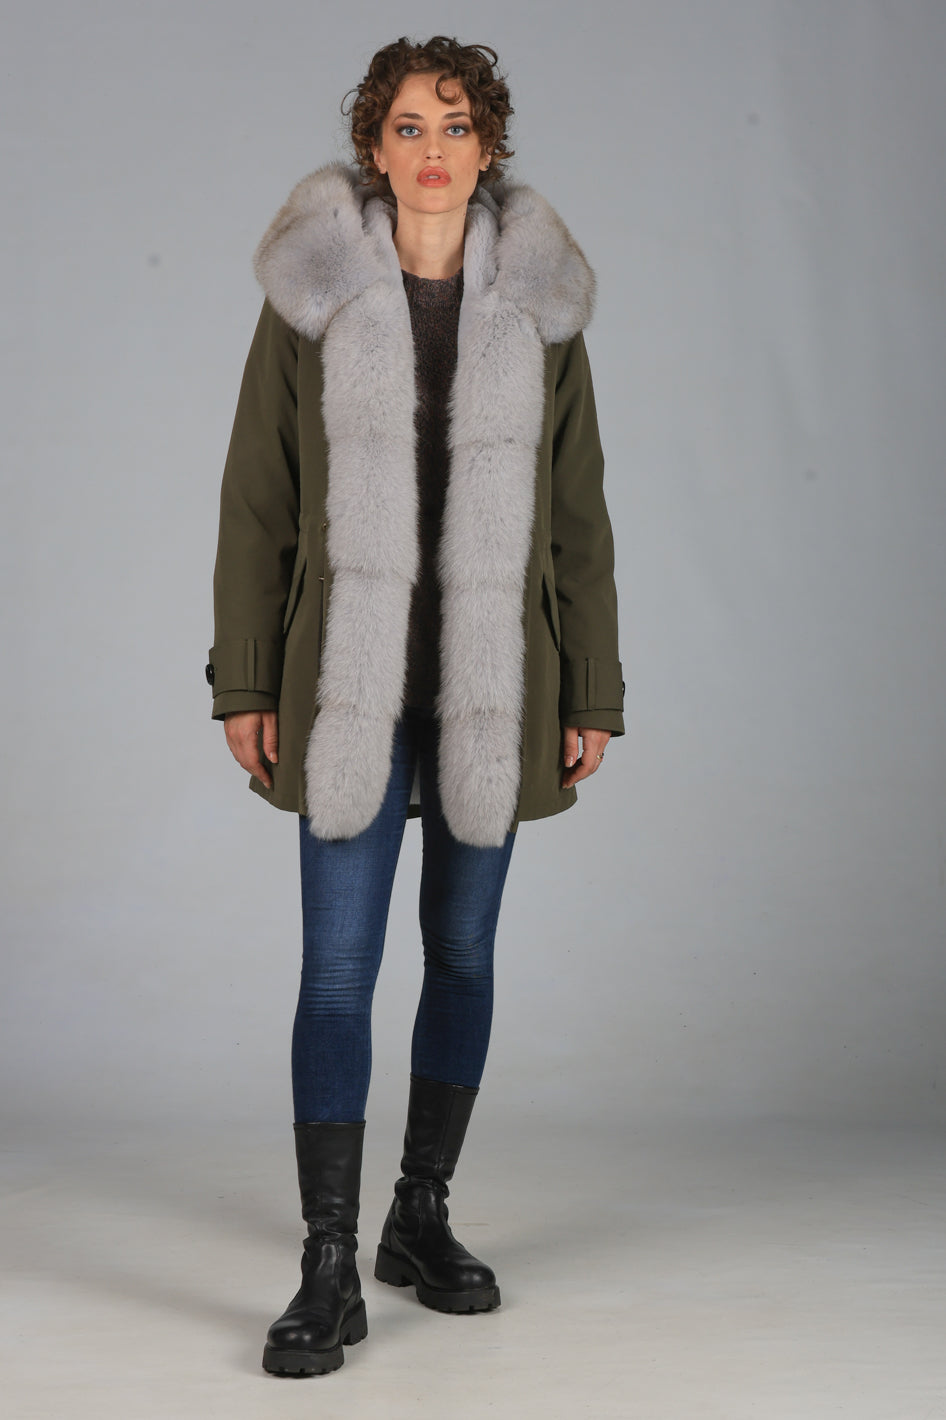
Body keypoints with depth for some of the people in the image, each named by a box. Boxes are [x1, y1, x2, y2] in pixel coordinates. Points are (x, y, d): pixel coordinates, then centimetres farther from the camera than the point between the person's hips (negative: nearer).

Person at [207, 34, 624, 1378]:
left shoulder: (539, 308, 5)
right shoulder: (310, 297, 1)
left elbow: (577, 519, 6)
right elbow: (258, 502, 1)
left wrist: (592, 696, 3)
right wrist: (244, 685, -3)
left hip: (493, 684, 2)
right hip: (353, 684, -2)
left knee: (465, 953, 10)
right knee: (339, 964, -4)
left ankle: (422, 1217, 26)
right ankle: (330, 1270, 3)